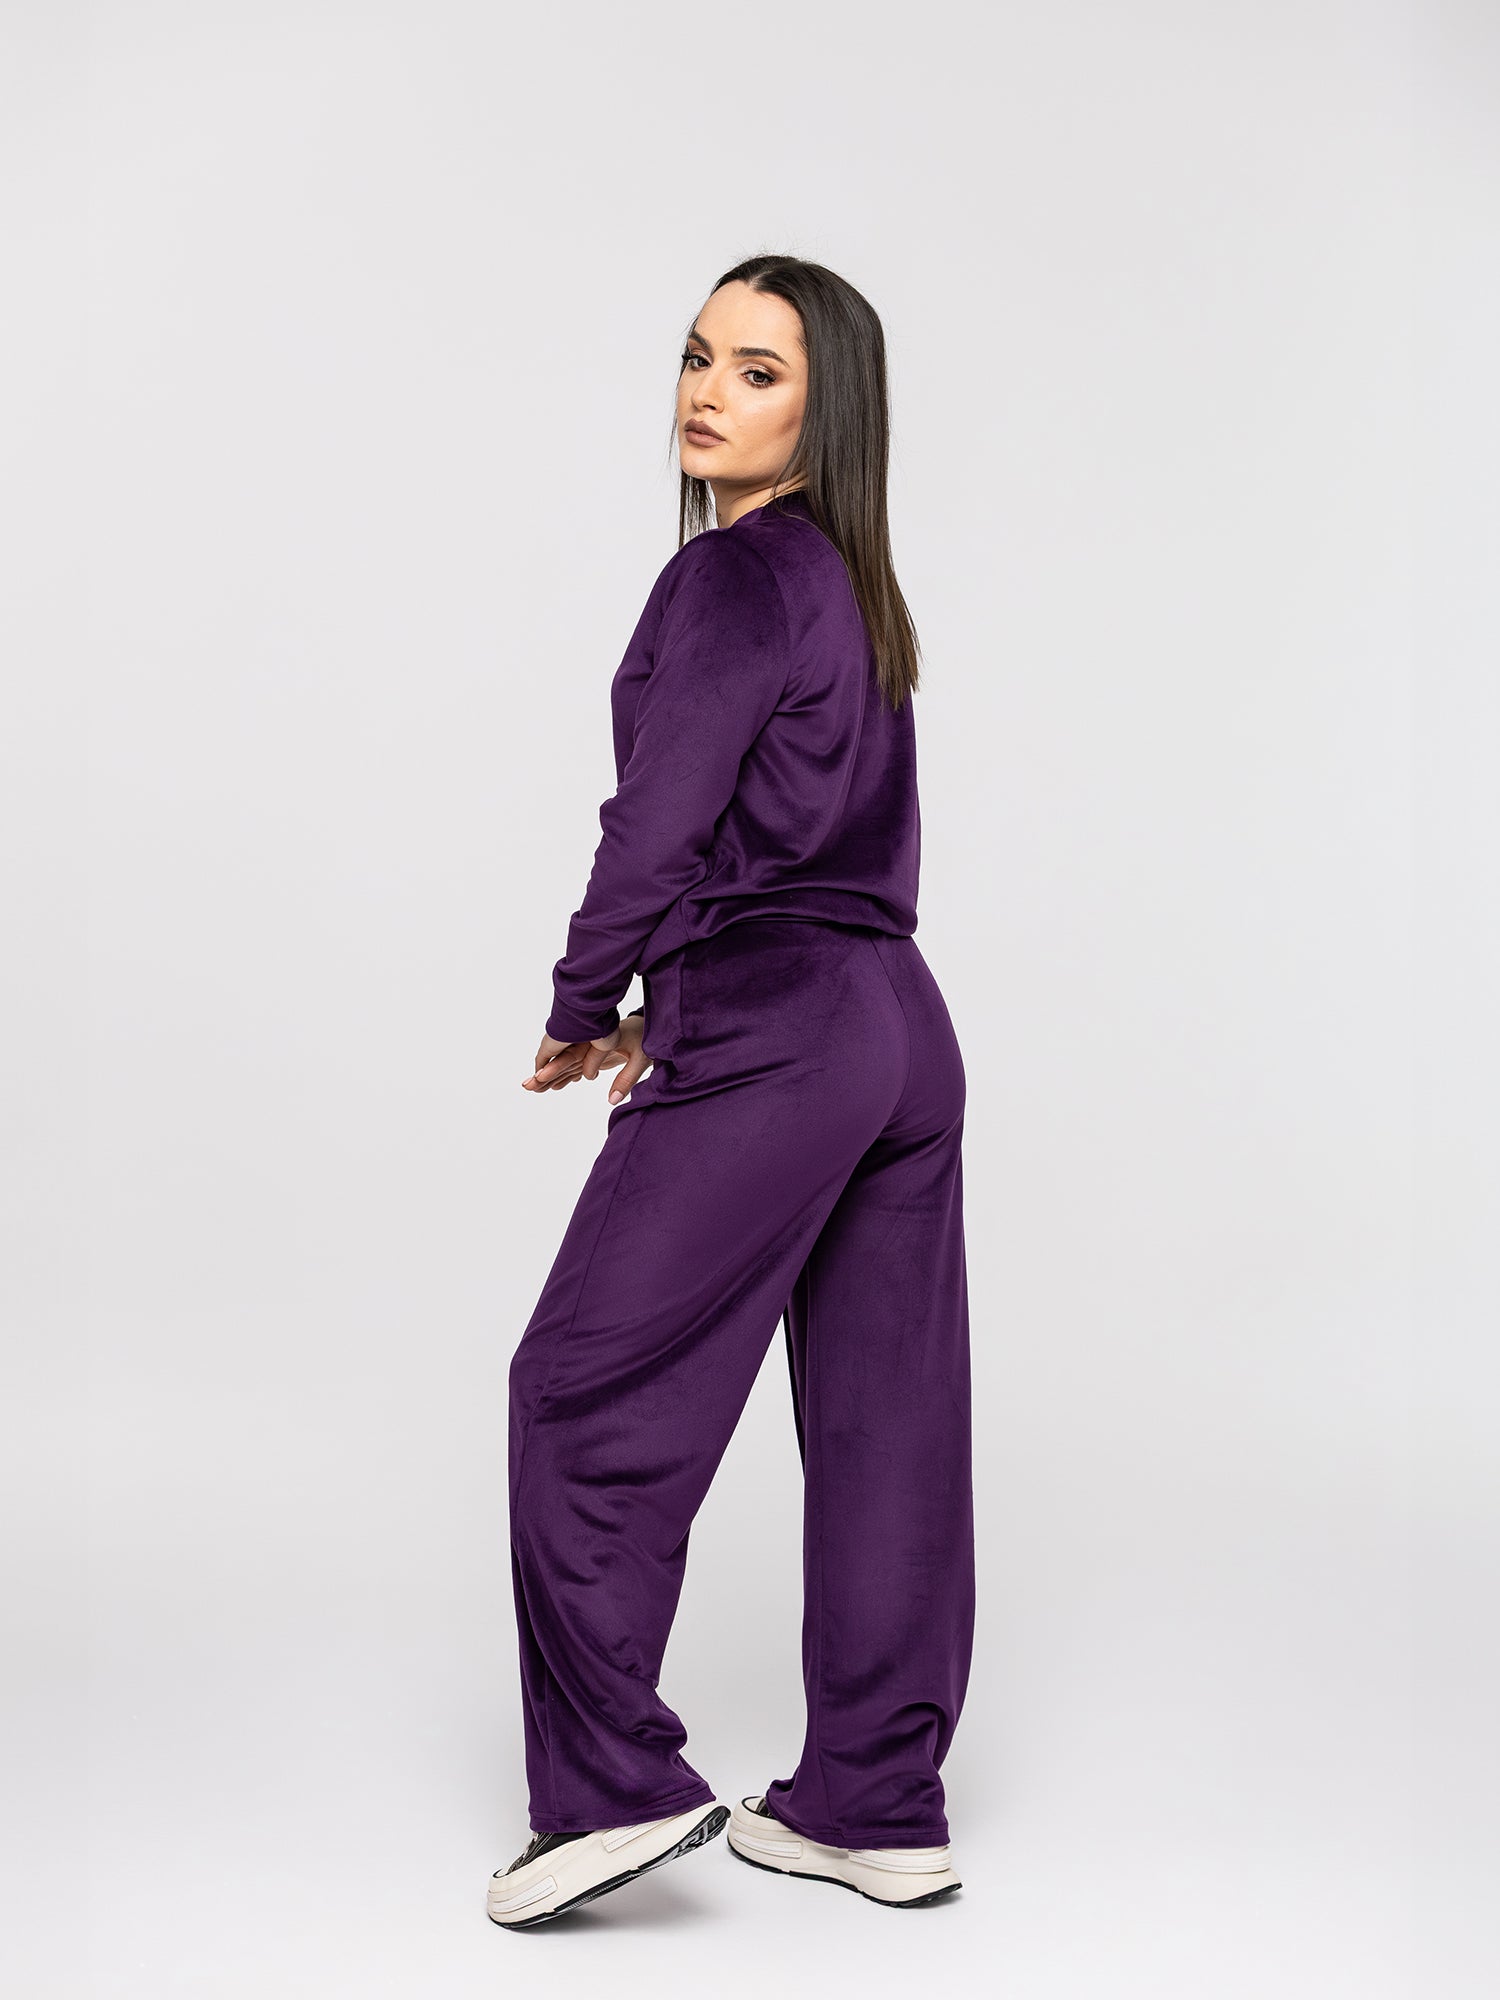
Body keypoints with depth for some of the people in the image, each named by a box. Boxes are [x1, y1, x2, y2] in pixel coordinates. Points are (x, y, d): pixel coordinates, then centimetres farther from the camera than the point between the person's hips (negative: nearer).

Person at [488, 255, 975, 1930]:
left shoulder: (731, 572, -9)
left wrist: (583, 1012, 0)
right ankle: (877, 1808, 19)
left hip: (763, 1040, -9)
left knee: (587, 1388, 1)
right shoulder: (854, 589, 17)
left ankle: (614, 1782, 4)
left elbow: (660, 817, -14)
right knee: (882, 1416, 9)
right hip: (896, 1027, 9)